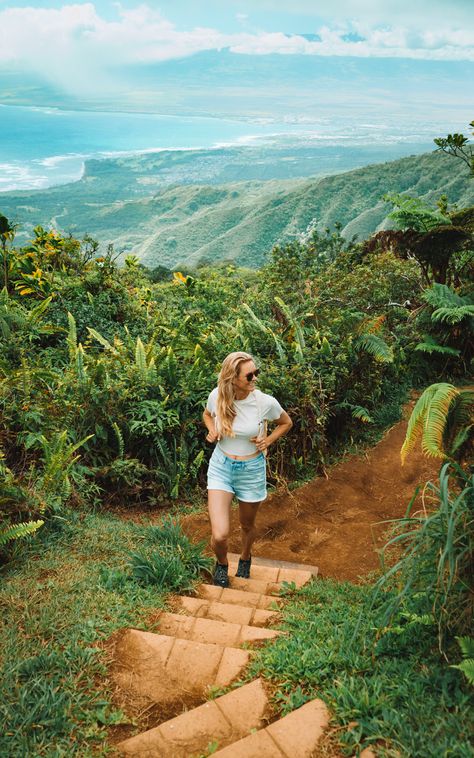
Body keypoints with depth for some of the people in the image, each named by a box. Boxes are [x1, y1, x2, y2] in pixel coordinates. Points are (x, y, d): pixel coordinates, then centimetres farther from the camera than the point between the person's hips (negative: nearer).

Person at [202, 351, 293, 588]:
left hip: (252, 471, 0)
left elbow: (286, 423, 4)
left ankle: (245, 558, 57)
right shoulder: (217, 396, -14)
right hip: (220, 467, 0)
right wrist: (211, 430, -9)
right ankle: (222, 563, 27)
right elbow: (207, 414, 11)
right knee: (220, 535, -10)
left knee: (247, 526, 21)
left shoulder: (266, 402, -18)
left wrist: (268, 441, -11)